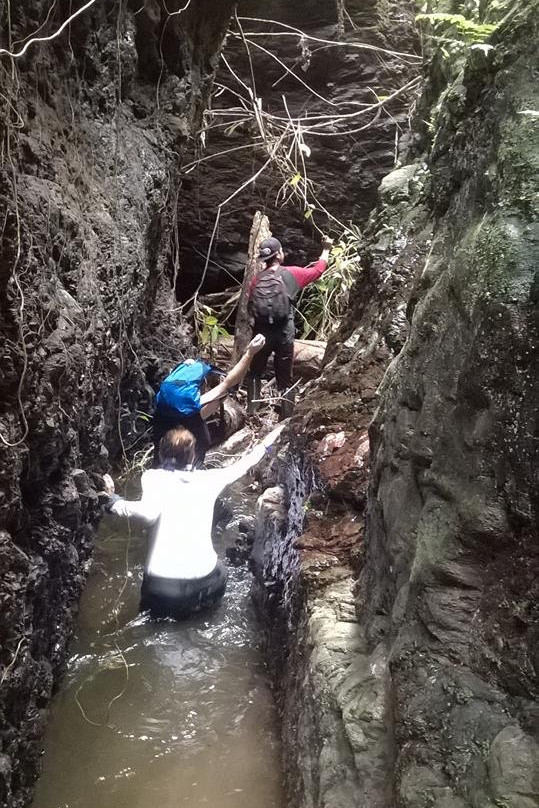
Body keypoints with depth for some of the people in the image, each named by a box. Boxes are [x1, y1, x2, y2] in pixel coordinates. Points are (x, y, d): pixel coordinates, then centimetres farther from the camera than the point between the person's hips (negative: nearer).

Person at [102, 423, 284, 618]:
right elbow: (238, 468, 22)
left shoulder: (153, 477, -1)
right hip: (203, 578, 0)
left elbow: (149, 512, -18)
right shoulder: (208, 479, 7)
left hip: (162, 583, 0)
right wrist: (264, 445, 35)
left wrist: (113, 501, -6)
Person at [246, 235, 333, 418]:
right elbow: (318, 270, 10)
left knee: (254, 374, 18)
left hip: (261, 334, 1)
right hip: (284, 334, -1)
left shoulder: (257, 279, 1)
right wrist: (326, 250, 25)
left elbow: (250, 308, 4)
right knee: (285, 380, 9)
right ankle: (286, 420, 12)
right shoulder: (292, 274, -4)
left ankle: (251, 414, 12)